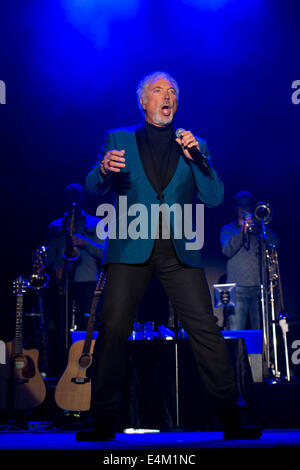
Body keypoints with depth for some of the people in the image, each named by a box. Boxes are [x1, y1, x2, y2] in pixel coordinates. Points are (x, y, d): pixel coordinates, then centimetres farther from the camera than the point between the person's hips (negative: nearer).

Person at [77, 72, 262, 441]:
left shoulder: (192, 144, 16)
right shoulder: (119, 139, 14)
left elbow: (214, 198, 7)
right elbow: (93, 189, 5)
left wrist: (196, 156, -8)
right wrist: (104, 169, -17)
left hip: (179, 251, 1)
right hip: (131, 248, 0)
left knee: (206, 331, -7)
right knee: (113, 329, -9)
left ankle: (231, 421, 1)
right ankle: (103, 425, 1)